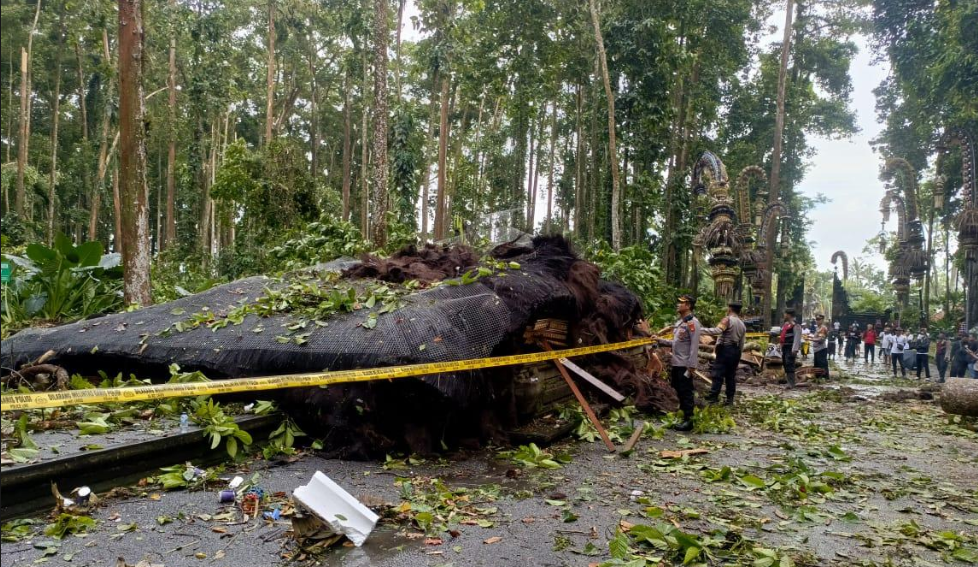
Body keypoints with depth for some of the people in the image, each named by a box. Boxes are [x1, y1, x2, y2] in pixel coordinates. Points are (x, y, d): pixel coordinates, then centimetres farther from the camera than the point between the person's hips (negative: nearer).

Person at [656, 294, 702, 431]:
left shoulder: (692, 323, -14)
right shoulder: (679, 322, 14)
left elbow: (694, 346, -18)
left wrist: (691, 367, -21)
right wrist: (660, 340, 8)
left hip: (685, 365, -9)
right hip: (676, 363, 9)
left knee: (686, 392, -2)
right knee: (679, 391, 15)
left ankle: (688, 420, 6)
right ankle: (682, 417, 24)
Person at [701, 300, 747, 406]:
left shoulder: (727, 320, -8)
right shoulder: (742, 325, 17)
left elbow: (717, 331, -25)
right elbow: (742, 343, 17)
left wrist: (700, 330, -27)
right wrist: (738, 355, 23)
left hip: (725, 349, -7)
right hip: (736, 351, 7)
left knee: (718, 373, -9)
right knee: (731, 375, 10)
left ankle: (714, 396, -15)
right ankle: (730, 399, 10)